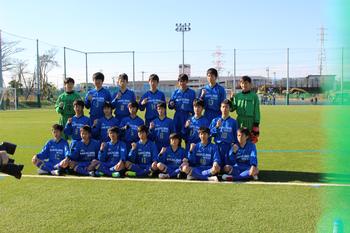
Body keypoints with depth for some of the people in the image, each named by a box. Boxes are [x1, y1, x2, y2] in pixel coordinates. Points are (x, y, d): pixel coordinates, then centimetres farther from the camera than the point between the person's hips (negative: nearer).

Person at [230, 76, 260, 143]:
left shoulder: (254, 96, -1)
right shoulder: (237, 96, 9)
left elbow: (257, 110, -2)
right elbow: (232, 108, 6)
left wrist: (256, 123, -7)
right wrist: (231, 99, -8)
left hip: (250, 122, -3)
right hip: (240, 121, 3)